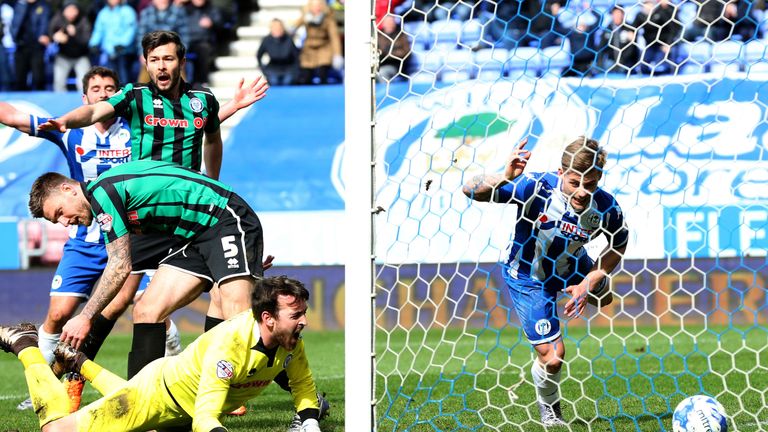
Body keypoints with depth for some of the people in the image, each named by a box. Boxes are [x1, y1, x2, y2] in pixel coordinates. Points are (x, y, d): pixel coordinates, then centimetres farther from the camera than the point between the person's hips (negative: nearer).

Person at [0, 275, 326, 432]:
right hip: (160, 391, -7)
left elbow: (303, 385, 0)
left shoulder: (290, 340, -19)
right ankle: (27, 347, 16)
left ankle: (79, 363, 56)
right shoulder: (229, 344, -40)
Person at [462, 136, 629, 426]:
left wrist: (590, 282, -18)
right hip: (527, 276, -5)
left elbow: (618, 246, -6)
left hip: (569, 266, 5)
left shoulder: (605, 207, -27)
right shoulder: (536, 188, -37)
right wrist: (506, 177, -56)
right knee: (552, 357, -9)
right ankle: (549, 407, 21)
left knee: (603, 298, 33)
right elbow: (471, 191, -36)